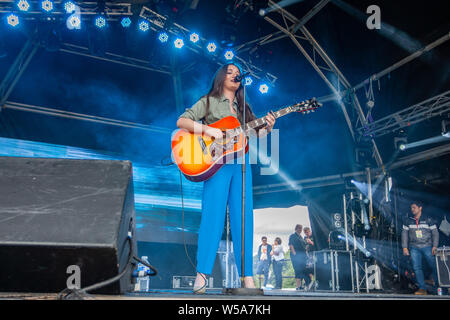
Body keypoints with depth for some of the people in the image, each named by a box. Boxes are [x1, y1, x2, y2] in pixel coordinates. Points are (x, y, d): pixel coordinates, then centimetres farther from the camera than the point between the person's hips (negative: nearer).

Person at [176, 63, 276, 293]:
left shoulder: (243, 108, 24)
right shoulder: (209, 101, 11)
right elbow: (182, 121, 1)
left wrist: (266, 129, -4)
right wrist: (207, 129, -13)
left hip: (240, 162, 4)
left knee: (243, 218, -1)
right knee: (212, 216, -11)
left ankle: (247, 275, 2)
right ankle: (202, 275, -8)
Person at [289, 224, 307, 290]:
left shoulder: (301, 237, 23)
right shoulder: (292, 236, 1)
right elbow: (291, 245, -9)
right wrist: (294, 254, -18)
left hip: (302, 256, 7)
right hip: (296, 256, -7)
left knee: (303, 270, 4)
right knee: (298, 270, -12)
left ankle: (300, 285, 11)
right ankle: (298, 286, -12)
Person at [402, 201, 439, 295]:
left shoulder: (428, 220, 2)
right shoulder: (407, 221, 7)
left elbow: (435, 233, 4)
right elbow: (404, 234, 9)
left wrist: (434, 246, -4)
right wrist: (405, 247, 3)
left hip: (427, 247, -2)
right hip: (414, 247, 2)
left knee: (434, 266, 0)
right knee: (417, 268, -5)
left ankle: (439, 285, 18)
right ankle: (422, 288, -2)